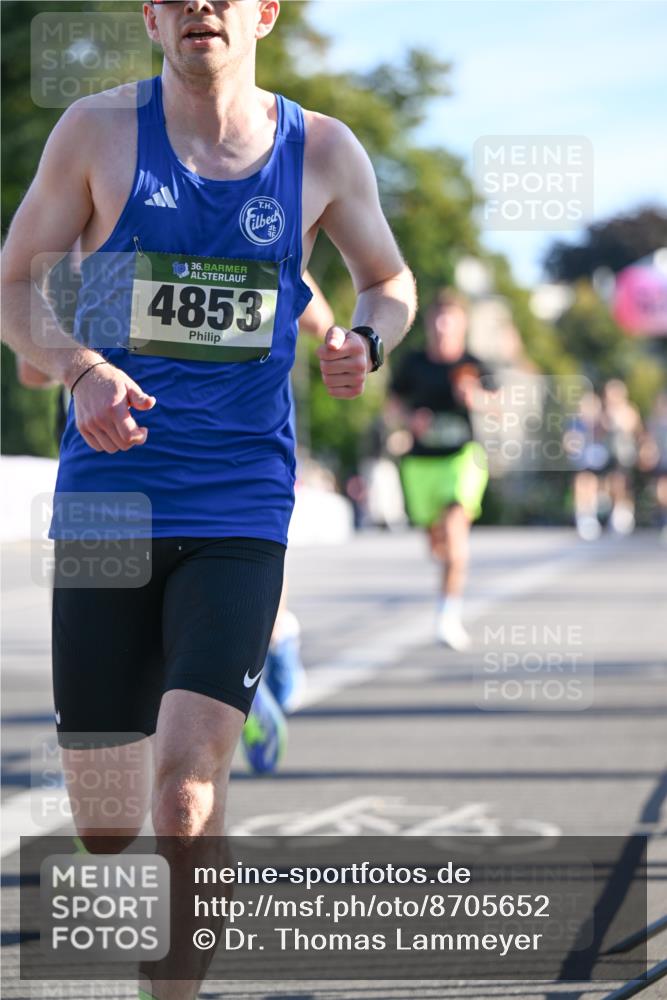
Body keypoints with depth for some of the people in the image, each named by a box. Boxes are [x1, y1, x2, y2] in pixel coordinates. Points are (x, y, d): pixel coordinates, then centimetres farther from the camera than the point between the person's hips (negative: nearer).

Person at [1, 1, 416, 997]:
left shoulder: (322, 151, 4)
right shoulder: (99, 130, 1)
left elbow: (389, 279, 20)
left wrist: (365, 340, -4)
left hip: (240, 506, 0)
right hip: (106, 495, 0)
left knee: (189, 776, -18)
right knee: (99, 818, 3)